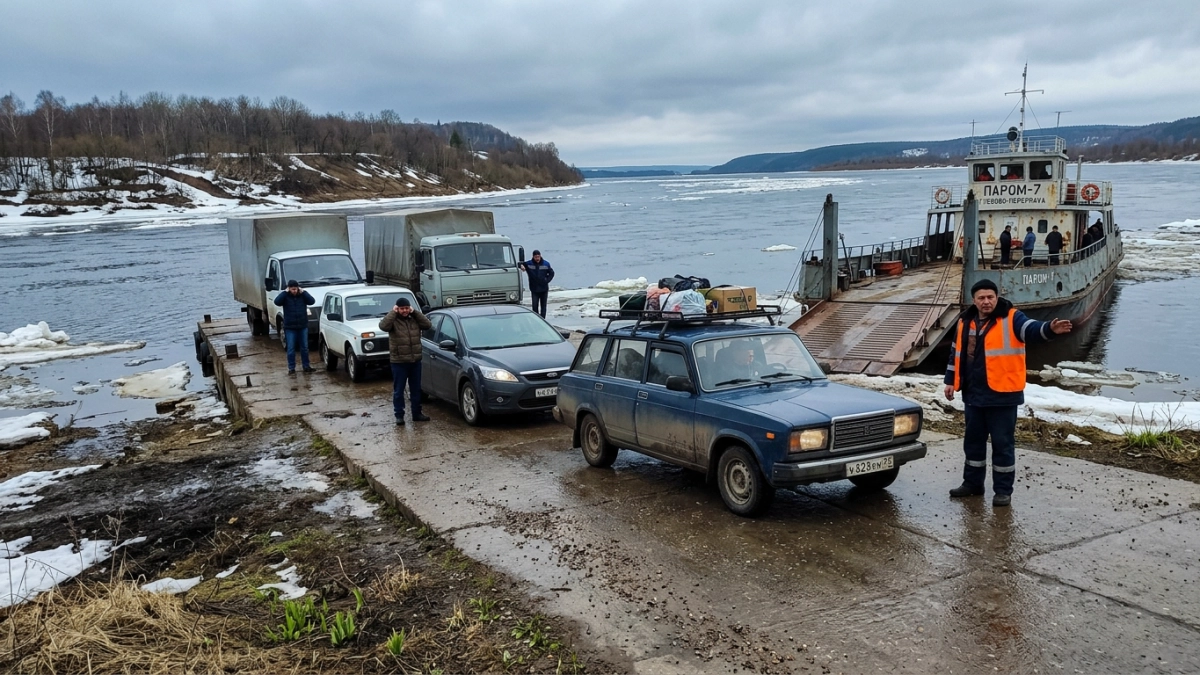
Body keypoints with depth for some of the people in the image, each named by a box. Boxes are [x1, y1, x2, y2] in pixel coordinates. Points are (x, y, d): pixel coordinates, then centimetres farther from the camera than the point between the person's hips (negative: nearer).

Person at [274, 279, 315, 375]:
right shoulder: (285, 296, -2)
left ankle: (306, 366, 19)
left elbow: (312, 301, -12)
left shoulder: (302, 295, 2)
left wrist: (303, 292, -11)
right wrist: (285, 292, -17)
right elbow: (277, 302, -20)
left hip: (303, 326, 2)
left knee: (304, 348, 9)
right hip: (290, 328, -2)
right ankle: (291, 368, 7)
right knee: (291, 349, 1)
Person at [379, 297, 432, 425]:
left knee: (416, 389, 13)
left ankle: (417, 413, 24)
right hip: (399, 362, -4)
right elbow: (383, 326, -27)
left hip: (415, 361, 4)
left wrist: (415, 312, -6)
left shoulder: (414, 320, 7)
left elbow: (428, 325, -5)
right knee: (398, 391, 3)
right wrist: (393, 312, -18)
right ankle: (399, 416, 11)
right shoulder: (393, 321, -7)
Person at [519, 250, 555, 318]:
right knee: (535, 306, -4)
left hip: (544, 289, 1)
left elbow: (551, 273, 9)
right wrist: (521, 266, -24)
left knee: (543, 306, 7)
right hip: (534, 289, -1)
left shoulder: (546, 263, -1)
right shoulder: (529, 264, -6)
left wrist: (547, 280, -2)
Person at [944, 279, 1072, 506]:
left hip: (1002, 395, -6)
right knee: (973, 440, 16)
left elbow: (1032, 330, -28)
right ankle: (973, 483, 31)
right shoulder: (966, 322, 8)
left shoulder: (1011, 319, -8)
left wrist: (1049, 329, -49)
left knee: (1002, 443, 2)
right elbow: (957, 353, 18)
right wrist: (950, 381, 17)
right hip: (973, 394, 6)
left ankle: (1003, 490, 13)